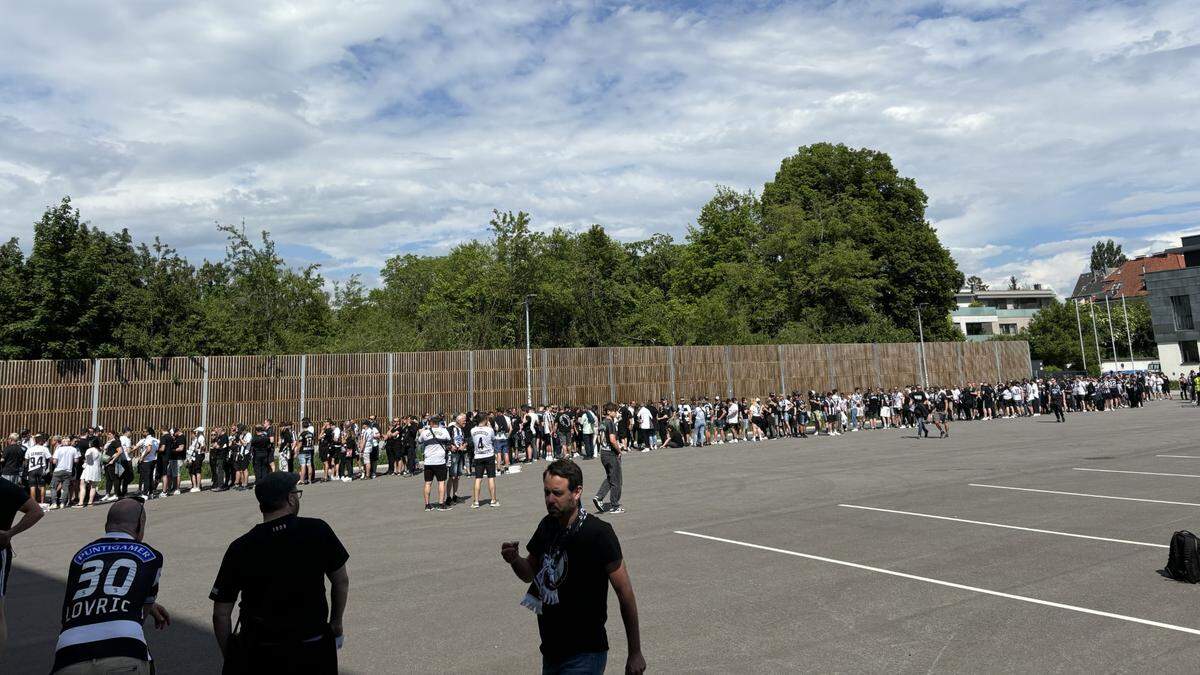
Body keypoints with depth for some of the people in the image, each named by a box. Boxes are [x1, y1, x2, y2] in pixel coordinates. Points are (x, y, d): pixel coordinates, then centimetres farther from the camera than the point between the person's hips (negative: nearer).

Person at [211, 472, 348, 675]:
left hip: (259, 655, 0)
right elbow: (341, 581, 0)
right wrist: (336, 624, 16)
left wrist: (230, 658, 10)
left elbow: (221, 615, -5)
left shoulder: (240, 548, -9)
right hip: (314, 650, 0)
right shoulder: (318, 531, -10)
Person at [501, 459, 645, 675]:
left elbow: (625, 593, -14)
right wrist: (514, 560, -9)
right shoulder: (547, 526, 1)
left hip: (585, 656, -6)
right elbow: (530, 574, 13)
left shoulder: (598, 533, -18)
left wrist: (635, 653, -11)